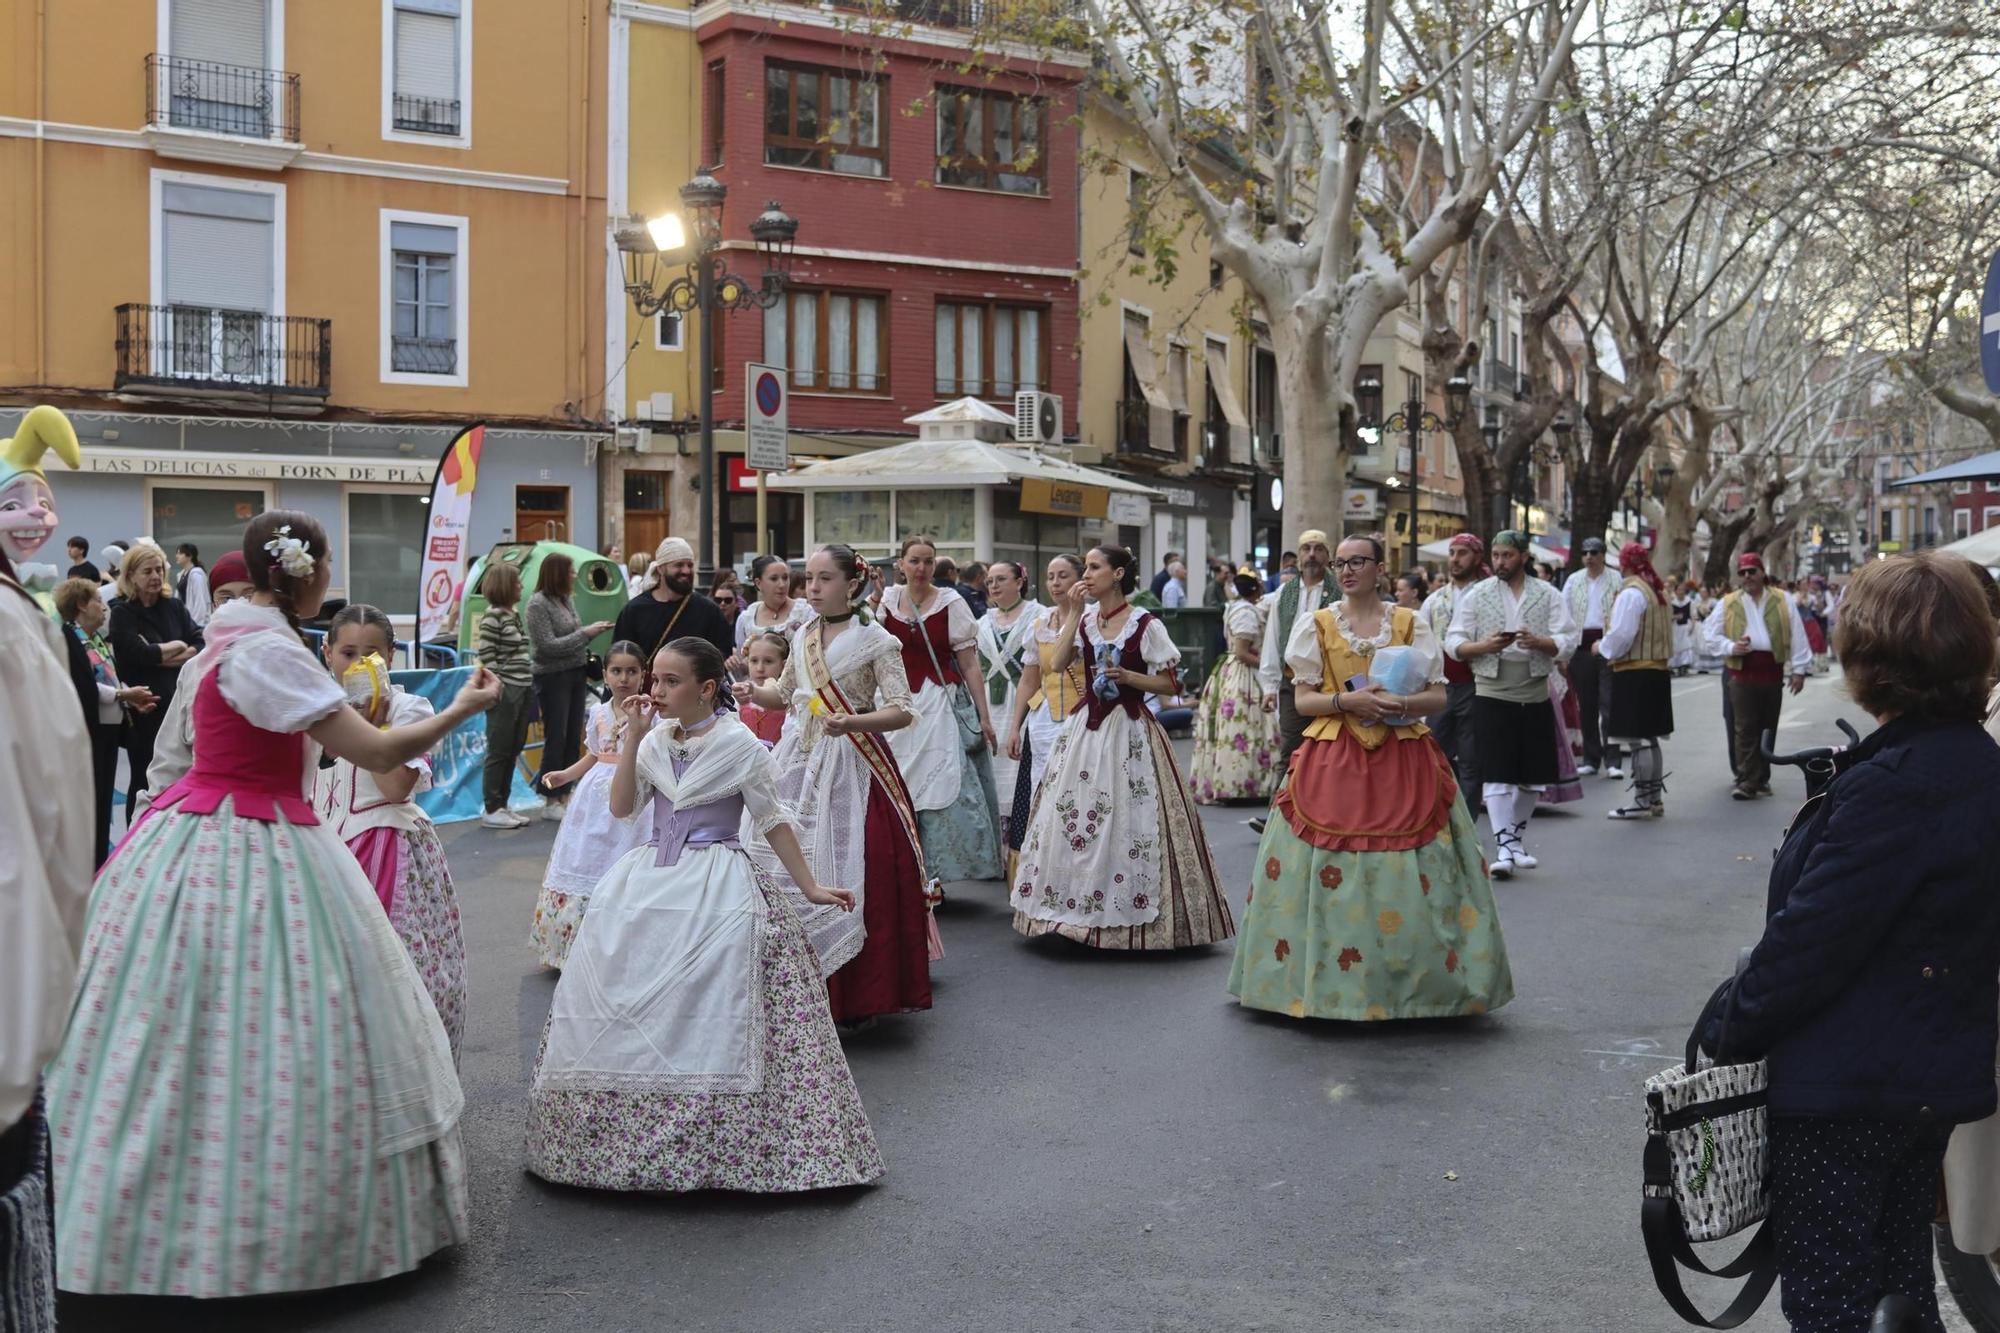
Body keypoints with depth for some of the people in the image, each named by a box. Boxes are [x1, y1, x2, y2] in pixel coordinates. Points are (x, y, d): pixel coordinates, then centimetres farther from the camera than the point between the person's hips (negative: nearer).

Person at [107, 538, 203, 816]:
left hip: (178, 705, 3)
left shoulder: (174, 607, 8)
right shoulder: (122, 614, -4)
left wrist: (162, 656, -14)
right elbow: (140, 653, -17)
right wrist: (177, 646, -4)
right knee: (144, 782, 6)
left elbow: (202, 645, -2)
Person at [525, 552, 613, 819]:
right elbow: (548, 646, -16)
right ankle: (551, 802, 6)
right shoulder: (538, 604, -12)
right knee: (556, 739, -2)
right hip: (553, 677, -7)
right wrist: (585, 633, -15)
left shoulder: (566, 600, 10)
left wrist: (594, 630, 0)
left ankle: (564, 795, 18)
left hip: (575, 674, 7)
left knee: (573, 739, 9)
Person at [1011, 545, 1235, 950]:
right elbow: (1058, 663, -5)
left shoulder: (1145, 624, -6)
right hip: (1086, 727, 6)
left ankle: (1127, 912, 5)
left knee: (1125, 821, -5)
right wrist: (1073, 615, -6)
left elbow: (1171, 685, -5)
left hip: (1128, 732, -5)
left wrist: (1127, 676, -16)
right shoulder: (1086, 620, 9)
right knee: (1072, 814, 5)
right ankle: (1078, 903, 15)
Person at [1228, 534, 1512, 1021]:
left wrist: (1401, 703, -15)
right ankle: (1327, 981, 6)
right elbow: (1303, 700, 3)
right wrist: (1349, 700, -14)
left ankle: (1418, 982, 8)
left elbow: (1438, 696, 5)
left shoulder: (1411, 622, 8)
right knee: (1333, 876, -5)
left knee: (1410, 881, -3)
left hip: (1404, 762, 0)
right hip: (1334, 761, 0)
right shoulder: (1317, 624, 7)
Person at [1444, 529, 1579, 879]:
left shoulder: (1549, 595, 7)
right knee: (1497, 776, -9)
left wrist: (1539, 642, -21)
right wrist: (1485, 646, -17)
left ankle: (1517, 839, 26)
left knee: (1532, 776, 9)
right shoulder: (1477, 595, 5)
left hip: (1535, 696, 2)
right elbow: (1453, 643, 2)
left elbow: (1568, 641, -1)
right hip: (1492, 696, -2)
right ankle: (1504, 849, -8)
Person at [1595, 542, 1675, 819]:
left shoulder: (1631, 593, -15)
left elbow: (1621, 635, -19)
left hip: (1634, 674, -9)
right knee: (1650, 739, 16)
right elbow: (1670, 634, 20)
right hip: (1658, 670, 9)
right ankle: (1655, 799, 21)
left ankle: (1642, 802, -3)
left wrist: (1602, 647, 0)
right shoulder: (1659, 592, 14)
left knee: (1637, 740, -5)